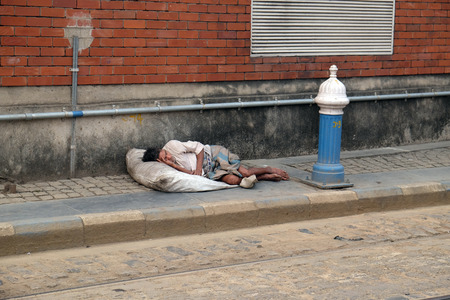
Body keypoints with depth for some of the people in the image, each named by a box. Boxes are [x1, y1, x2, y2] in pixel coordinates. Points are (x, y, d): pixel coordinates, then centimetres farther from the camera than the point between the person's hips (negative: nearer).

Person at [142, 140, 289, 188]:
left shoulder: (171, 145, -15)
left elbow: (198, 147, -8)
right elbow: (192, 175, -13)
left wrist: (198, 168, -19)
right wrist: (173, 165, -25)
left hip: (213, 155, -3)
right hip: (209, 172, 3)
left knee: (244, 172, -17)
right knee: (233, 180, -21)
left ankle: (269, 170, 11)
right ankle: (266, 177, -4)